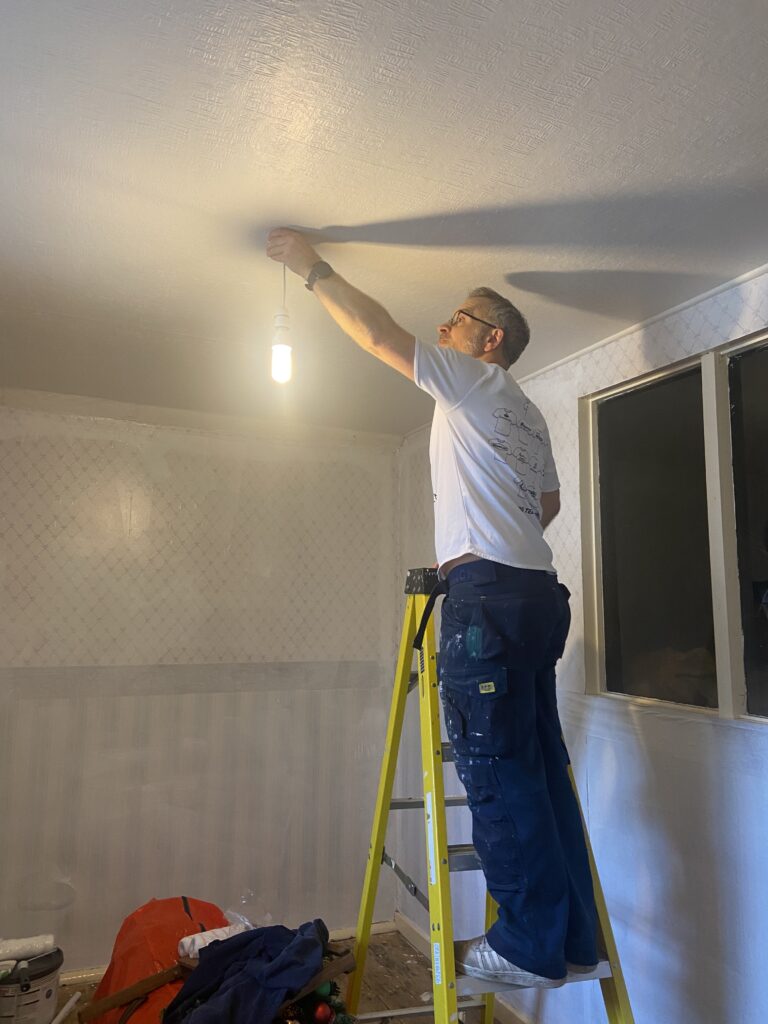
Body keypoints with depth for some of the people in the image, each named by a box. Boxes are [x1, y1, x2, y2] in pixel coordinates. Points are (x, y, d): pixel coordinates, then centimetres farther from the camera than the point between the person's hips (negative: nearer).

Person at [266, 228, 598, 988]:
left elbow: (377, 332, 2)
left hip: (486, 590, -9)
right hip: (536, 591, 9)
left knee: (495, 765, -6)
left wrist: (313, 268, 12)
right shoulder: (529, 416, 27)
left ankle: (530, 946, 2)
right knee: (538, 763, 10)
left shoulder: (473, 380, 3)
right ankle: (573, 935, 17)